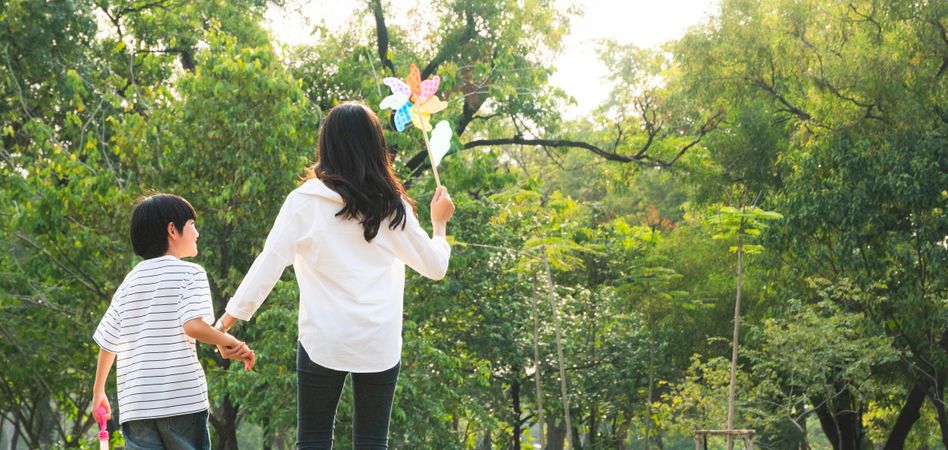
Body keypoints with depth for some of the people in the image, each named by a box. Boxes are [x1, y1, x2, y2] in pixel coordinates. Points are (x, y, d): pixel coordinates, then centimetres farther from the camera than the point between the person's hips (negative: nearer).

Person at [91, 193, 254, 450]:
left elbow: (108, 342, 17)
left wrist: (98, 392, 28)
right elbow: (193, 325, -18)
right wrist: (230, 343, -3)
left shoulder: (130, 281, 15)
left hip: (135, 404, 4)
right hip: (182, 400, -4)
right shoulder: (189, 273, -1)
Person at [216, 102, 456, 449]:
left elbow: (270, 263, -6)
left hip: (323, 341, -2)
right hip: (380, 343, 2)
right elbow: (434, 266, 10)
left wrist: (233, 314, 0)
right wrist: (439, 224, 27)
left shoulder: (305, 202, -3)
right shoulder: (391, 207, 2)